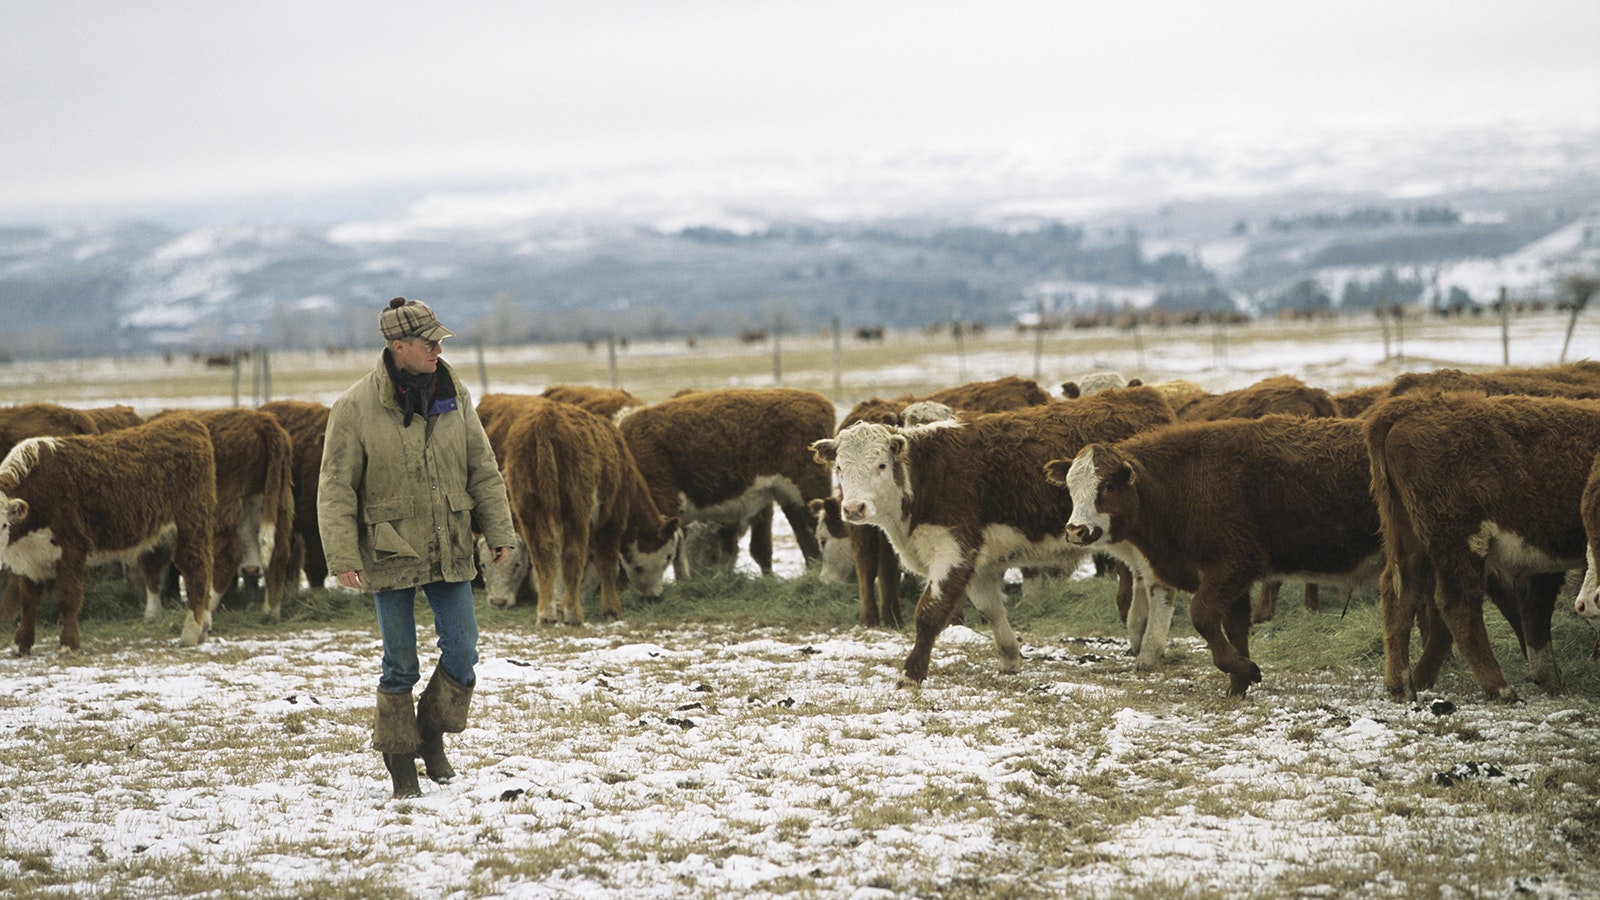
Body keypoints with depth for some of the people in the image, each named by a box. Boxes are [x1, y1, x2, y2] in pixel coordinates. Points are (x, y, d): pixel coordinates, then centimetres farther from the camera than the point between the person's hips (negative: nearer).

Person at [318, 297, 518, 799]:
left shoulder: (454, 396, 2)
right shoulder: (356, 408, -10)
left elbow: (482, 469, 9)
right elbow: (336, 488, -8)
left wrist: (499, 531, 5)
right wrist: (343, 558, -13)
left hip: (450, 551, 4)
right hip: (390, 556, -4)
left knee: (462, 655, 0)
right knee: (400, 664, 2)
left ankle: (432, 736, 23)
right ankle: (400, 762, 16)